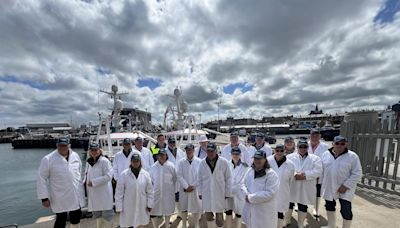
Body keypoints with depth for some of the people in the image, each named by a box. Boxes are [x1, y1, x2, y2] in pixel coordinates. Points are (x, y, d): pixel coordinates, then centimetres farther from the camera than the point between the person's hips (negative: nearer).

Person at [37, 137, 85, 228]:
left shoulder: (75, 156, -1)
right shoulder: (48, 159, -13)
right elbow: (41, 179, -9)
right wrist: (44, 197, -10)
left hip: (76, 196, 4)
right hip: (60, 199, -4)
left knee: (76, 218, 20)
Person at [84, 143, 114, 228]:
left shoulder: (104, 161, -14)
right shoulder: (88, 162, 9)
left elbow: (108, 176, -20)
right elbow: (87, 175, 19)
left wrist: (93, 182, -20)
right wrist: (84, 182, -1)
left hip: (104, 193, -7)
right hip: (93, 194, 7)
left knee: (106, 214, 4)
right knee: (97, 214, 23)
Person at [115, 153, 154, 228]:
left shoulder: (145, 174, -6)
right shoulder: (124, 174, -11)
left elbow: (150, 191, 0)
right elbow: (119, 192, -5)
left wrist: (150, 204, 0)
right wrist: (119, 207, -4)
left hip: (142, 206, 2)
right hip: (129, 207, -1)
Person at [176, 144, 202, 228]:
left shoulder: (199, 161, -7)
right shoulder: (181, 162, -3)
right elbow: (179, 176, -6)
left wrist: (192, 186, -11)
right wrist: (186, 186, -12)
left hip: (196, 189, -1)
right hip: (184, 189, 1)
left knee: (197, 208, 7)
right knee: (183, 207, 12)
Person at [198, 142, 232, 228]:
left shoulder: (224, 162, -12)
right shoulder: (202, 163, -4)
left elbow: (228, 178, -5)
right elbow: (200, 179, 5)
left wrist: (228, 193, -3)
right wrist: (200, 192, 7)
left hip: (219, 194, -2)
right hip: (207, 194, 3)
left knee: (219, 217, 7)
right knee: (208, 216, 17)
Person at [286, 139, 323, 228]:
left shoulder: (315, 158, 2)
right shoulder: (290, 157, 0)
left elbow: (317, 171, -10)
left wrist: (305, 174, -21)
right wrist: (295, 174, -25)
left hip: (306, 188, 1)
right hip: (291, 187, 0)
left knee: (303, 206, 14)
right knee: (289, 204, 12)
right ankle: (286, 220, 36)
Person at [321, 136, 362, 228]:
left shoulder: (352, 156, -9)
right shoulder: (326, 154, 0)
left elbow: (357, 173, -11)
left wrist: (345, 186, -17)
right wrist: (322, 183, 2)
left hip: (345, 189, -3)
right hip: (329, 187, 4)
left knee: (346, 211, -1)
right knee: (330, 207, 18)